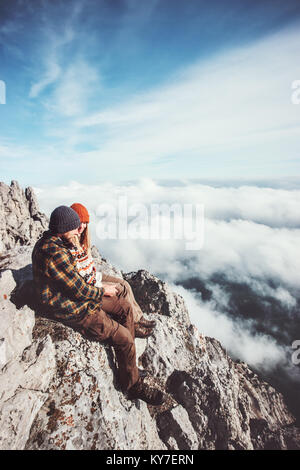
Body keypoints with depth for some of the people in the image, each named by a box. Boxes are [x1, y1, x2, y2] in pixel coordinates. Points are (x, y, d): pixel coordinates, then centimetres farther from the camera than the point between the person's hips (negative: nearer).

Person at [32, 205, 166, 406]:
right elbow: (79, 291, -26)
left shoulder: (49, 242, 4)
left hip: (78, 295, 10)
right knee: (124, 338, -11)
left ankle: (127, 360, 25)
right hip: (74, 311, -10)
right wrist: (103, 291, -8)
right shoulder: (55, 253, -29)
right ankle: (133, 385, 15)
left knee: (127, 307, 10)